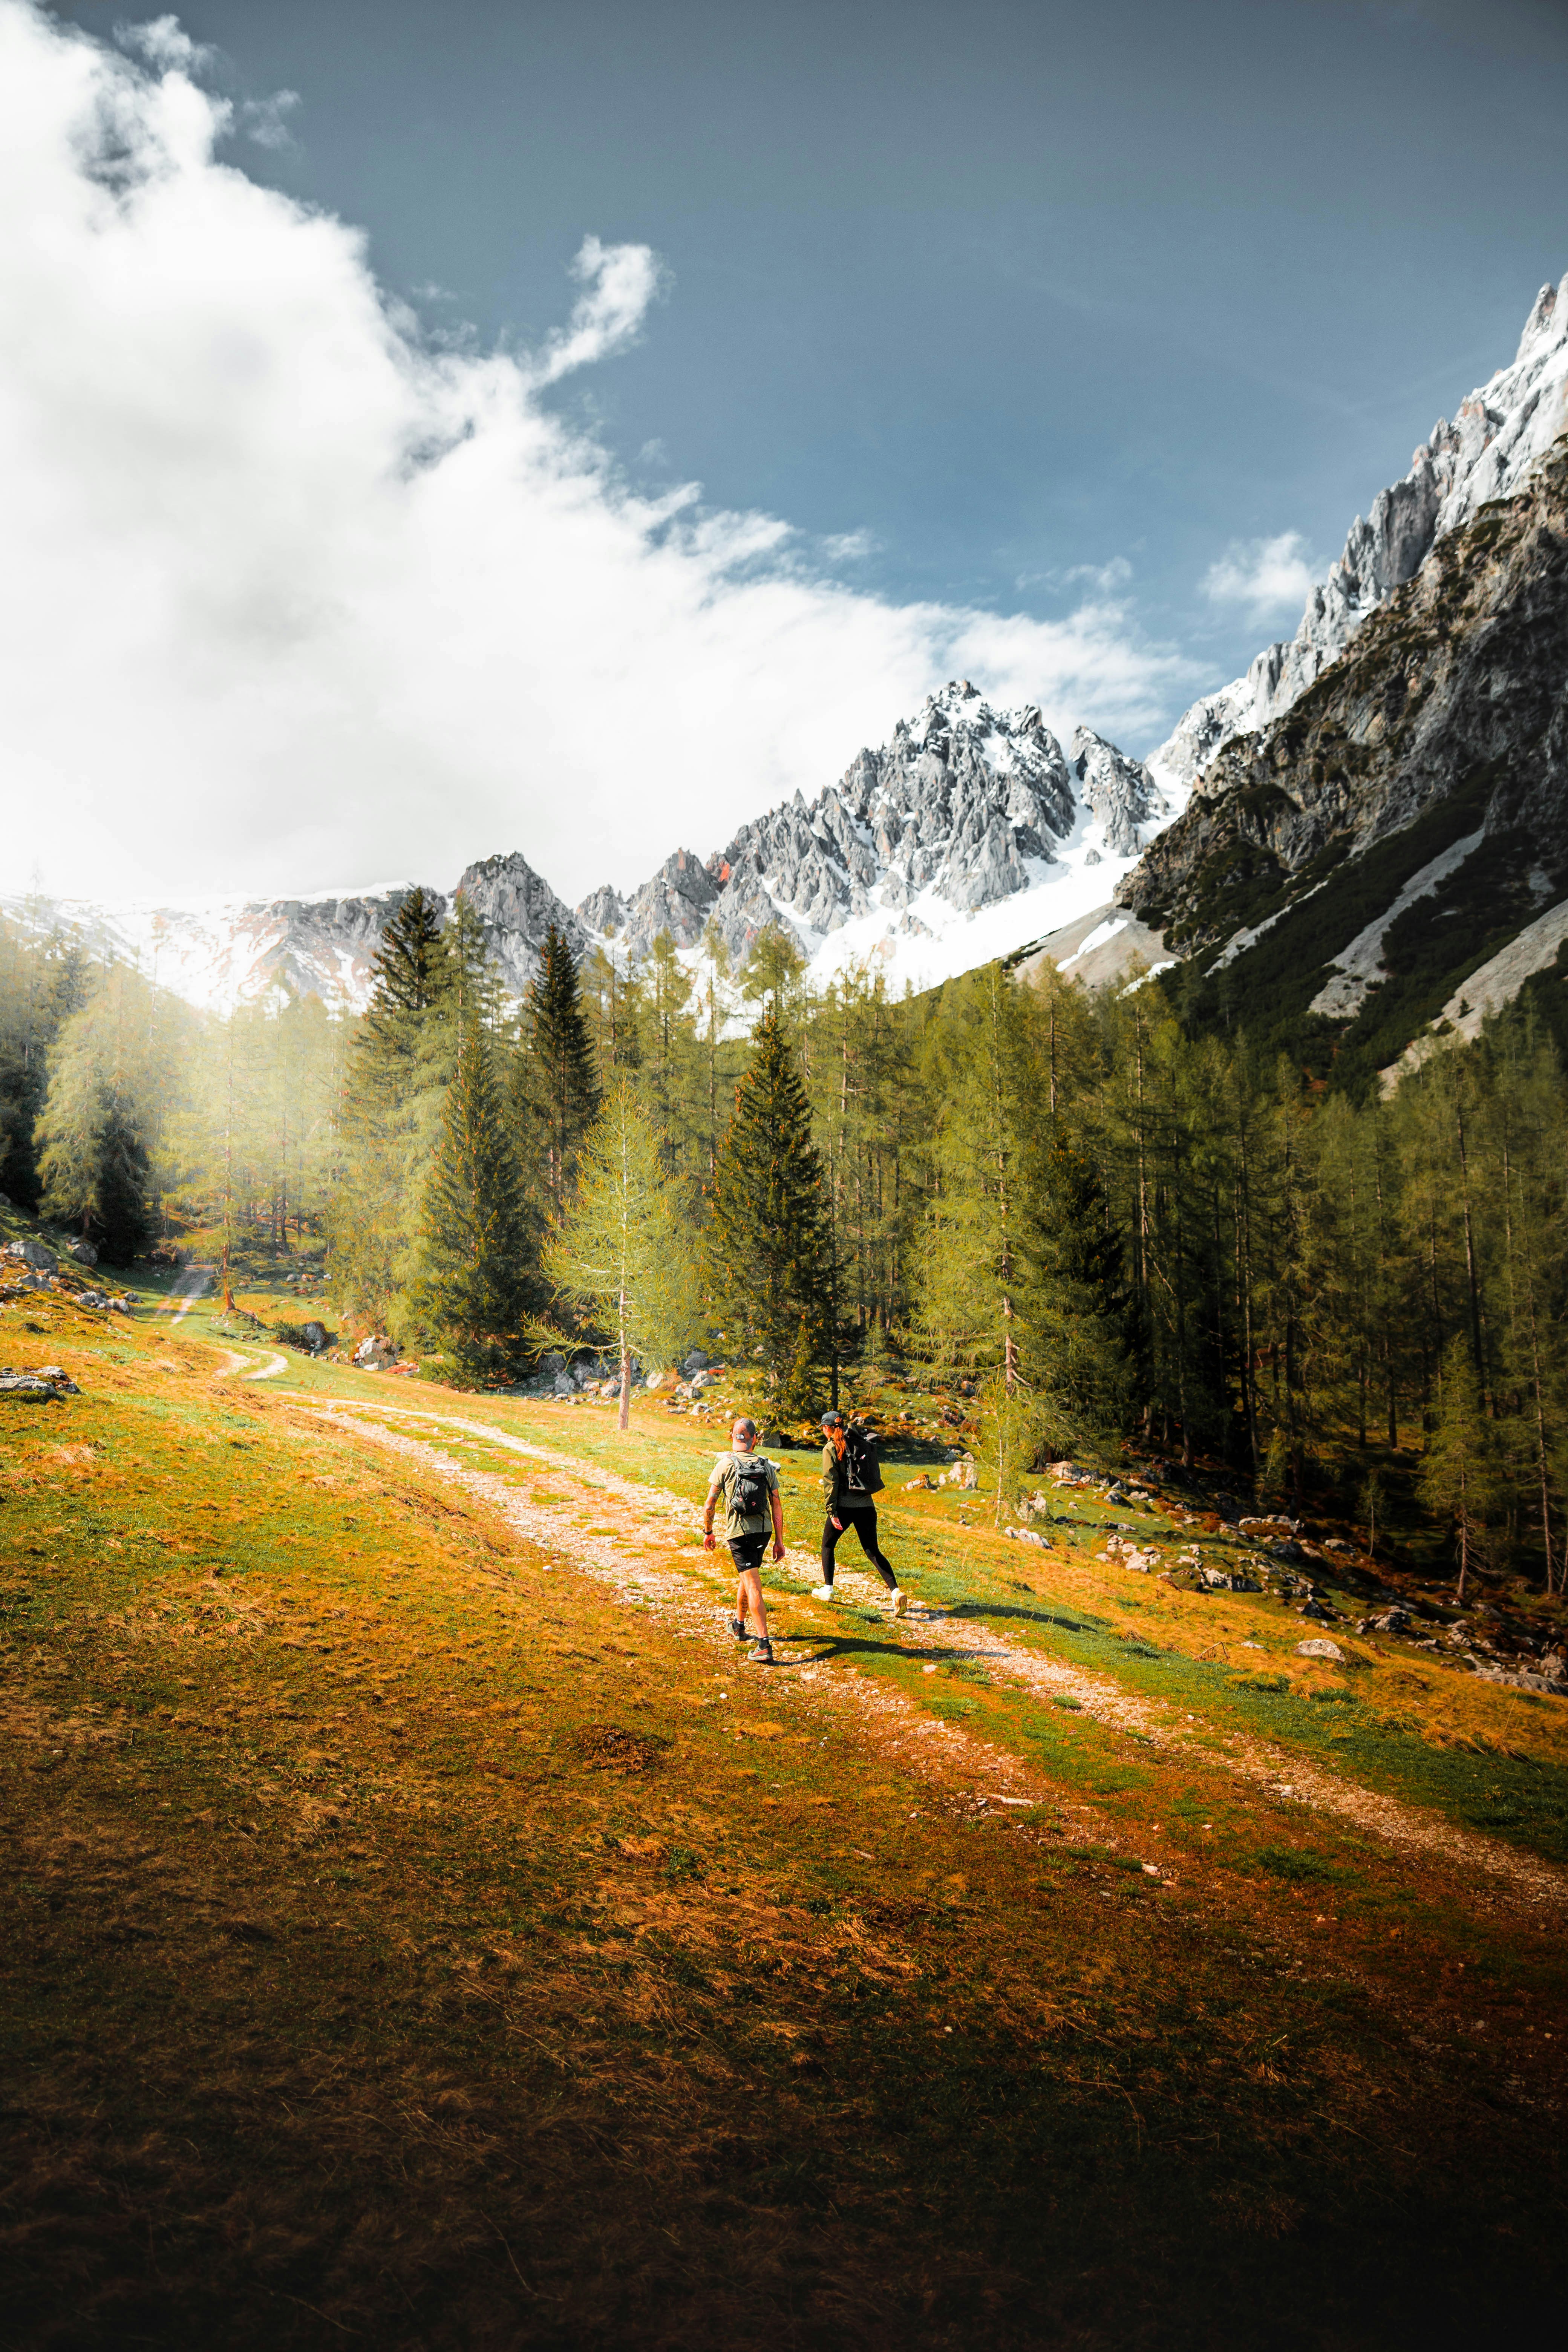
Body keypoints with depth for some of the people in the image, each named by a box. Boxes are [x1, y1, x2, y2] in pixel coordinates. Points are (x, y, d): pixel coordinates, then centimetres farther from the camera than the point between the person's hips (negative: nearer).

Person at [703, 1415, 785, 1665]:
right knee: (747, 1576, 26)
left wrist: (708, 1531, 9)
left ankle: (764, 1646, -16)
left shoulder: (725, 1464, -6)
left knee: (753, 1586, -9)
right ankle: (739, 1624, 46)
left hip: (739, 1532, -4)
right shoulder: (767, 1466, 5)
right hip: (763, 1531, 4)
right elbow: (777, 1505, 5)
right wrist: (779, 1540, 10)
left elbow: (711, 1503, -4)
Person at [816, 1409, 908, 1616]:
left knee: (828, 1545, 19)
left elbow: (830, 1481, -10)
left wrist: (832, 1512, -10)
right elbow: (875, 1476, 14)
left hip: (844, 1505, -5)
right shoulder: (863, 1444, 12)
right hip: (867, 1506, 5)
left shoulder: (831, 1448, -5)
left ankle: (827, 1589, 23)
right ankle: (896, 1591, -12)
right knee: (873, 1551, 6)